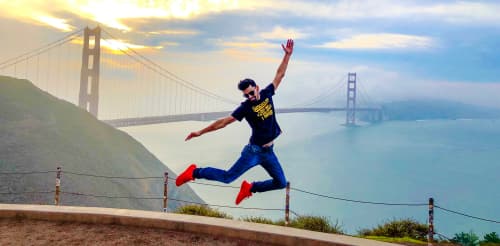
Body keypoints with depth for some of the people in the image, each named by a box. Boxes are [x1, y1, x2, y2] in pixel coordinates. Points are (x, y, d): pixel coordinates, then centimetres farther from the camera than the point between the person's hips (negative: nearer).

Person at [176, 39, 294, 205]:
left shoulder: (267, 94, 3)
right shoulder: (245, 107, -10)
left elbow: (279, 75, 11)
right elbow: (224, 122, -9)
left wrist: (287, 55, 7)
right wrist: (201, 132, -9)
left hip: (268, 152, 6)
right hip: (254, 151, -5)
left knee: (281, 183, 8)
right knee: (227, 177, -8)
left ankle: (249, 188, 24)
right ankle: (195, 172, 9)